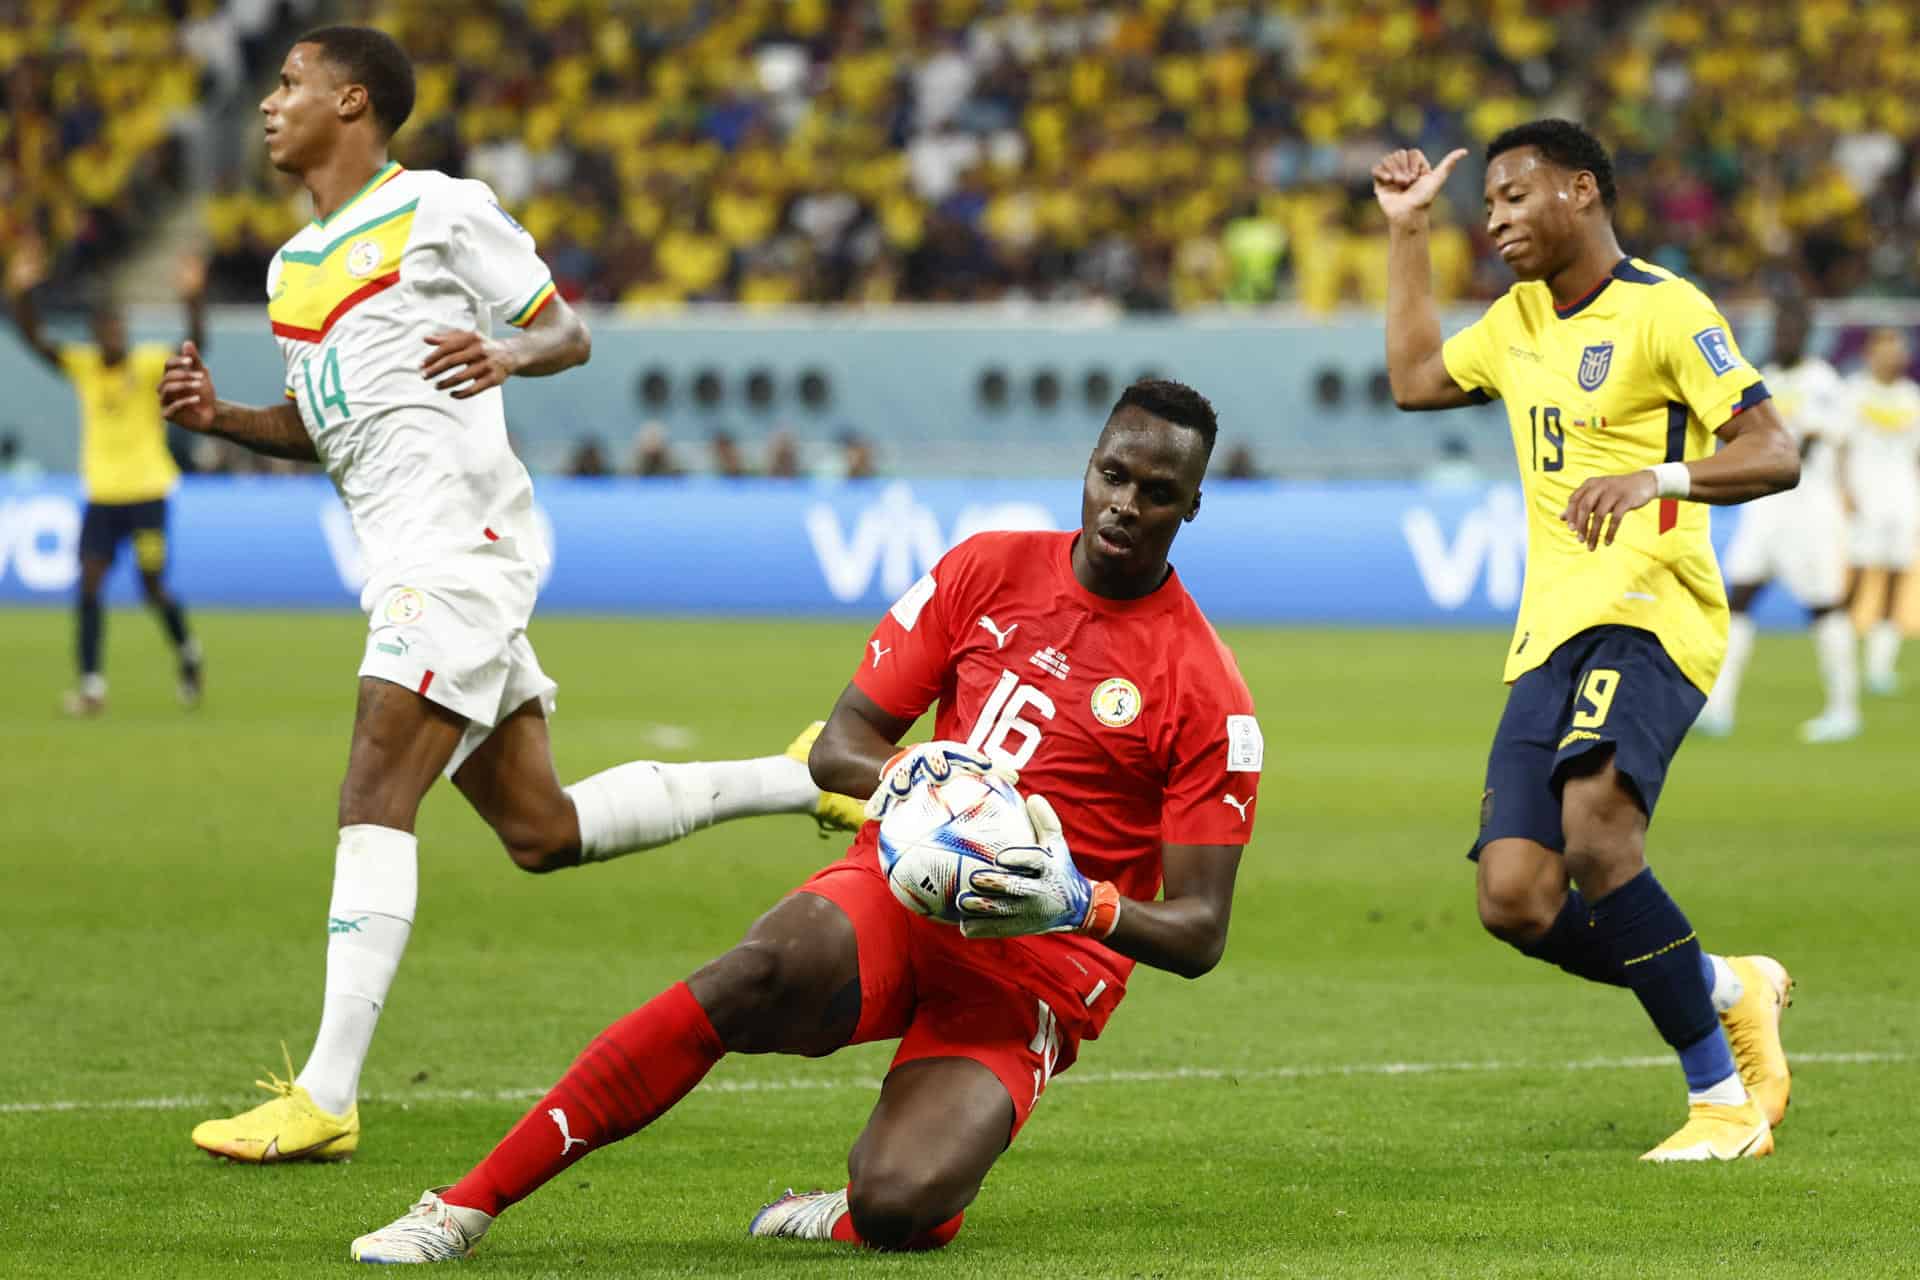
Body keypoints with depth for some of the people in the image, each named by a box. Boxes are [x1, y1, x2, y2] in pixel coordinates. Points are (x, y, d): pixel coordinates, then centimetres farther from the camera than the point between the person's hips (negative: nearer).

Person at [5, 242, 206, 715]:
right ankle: (91, 685, -4)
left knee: (154, 588, -5)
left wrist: (194, 300, -38)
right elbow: (34, 340, -9)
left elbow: (195, 348, -23)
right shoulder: (81, 365, 1)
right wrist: (22, 292, -23)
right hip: (102, 494, 3)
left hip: (148, 492, -3)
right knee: (88, 585, -7)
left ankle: (187, 654, 24)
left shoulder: (151, 364, -7)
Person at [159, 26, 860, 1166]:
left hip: (462, 529, -9)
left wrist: (510, 353, -19)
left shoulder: (440, 209, -2)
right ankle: (804, 778, 24)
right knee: (541, 831, 9)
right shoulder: (293, 266, 22)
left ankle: (326, 1100, -26)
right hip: (402, 554, 9)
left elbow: (569, 331, 3)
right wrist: (221, 417, 9)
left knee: (375, 796, -19)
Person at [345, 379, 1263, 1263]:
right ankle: (464, 1205, -30)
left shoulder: (1208, 696, -5)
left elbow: (1198, 936, -4)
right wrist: (897, 774, -16)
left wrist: (1084, 907, -24)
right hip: (899, 893, 2)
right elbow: (836, 748, 8)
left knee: (899, 1204, -31)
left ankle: (845, 1218, 10)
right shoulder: (987, 571, 6)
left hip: (1038, 965, -2)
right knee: (764, 973, -35)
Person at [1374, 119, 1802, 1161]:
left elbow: (1774, 455, -11)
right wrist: (1405, 231, 32)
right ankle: (1726, 990, 16)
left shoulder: (1662, 311, -5)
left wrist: (1658, 478, -28)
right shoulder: (1520, 320, 19)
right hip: (1551, 634, 8)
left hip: (1647, 613, -8)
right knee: (1515, 901, -8)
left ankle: (1723, 1098, -20)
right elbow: (1415, 379, 37)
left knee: (1594, 829, -32)